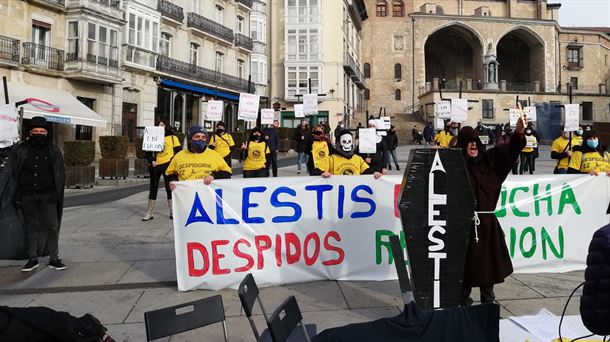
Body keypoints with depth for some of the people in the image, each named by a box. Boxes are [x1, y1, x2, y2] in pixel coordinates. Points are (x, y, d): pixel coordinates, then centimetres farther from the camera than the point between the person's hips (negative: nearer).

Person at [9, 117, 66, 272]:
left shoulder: (53, 151, 5)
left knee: (52, 226, -1)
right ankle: (33, 258, 18)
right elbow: (12, 173, 5)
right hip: (27, 197, 1)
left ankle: (54, 258, 7)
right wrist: (17, 195, -2)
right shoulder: (19, 150, 5)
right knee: (31, 226, 9)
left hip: (48, 196, -1)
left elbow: (59, 175, 4)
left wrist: (58, 194, -4)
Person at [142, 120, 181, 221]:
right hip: (155, 166, 3)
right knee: (153, 188, 4)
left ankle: (172, 212, 13)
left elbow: (178, 151, 0)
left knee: (169, 188, 4)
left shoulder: (173, 138, 4)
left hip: (167, 165, -3)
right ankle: (149, 213, 9)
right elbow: (149, 152, 11)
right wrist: (151, 161, -4)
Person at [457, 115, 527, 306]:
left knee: (488, 263, 12)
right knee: (468, 264, 3)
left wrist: (518, 132, -21)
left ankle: (488, 303, 26)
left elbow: (508, 150, -6)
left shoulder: (487, 159, 7)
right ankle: (464, 301, 19)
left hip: (487, 221, 4)